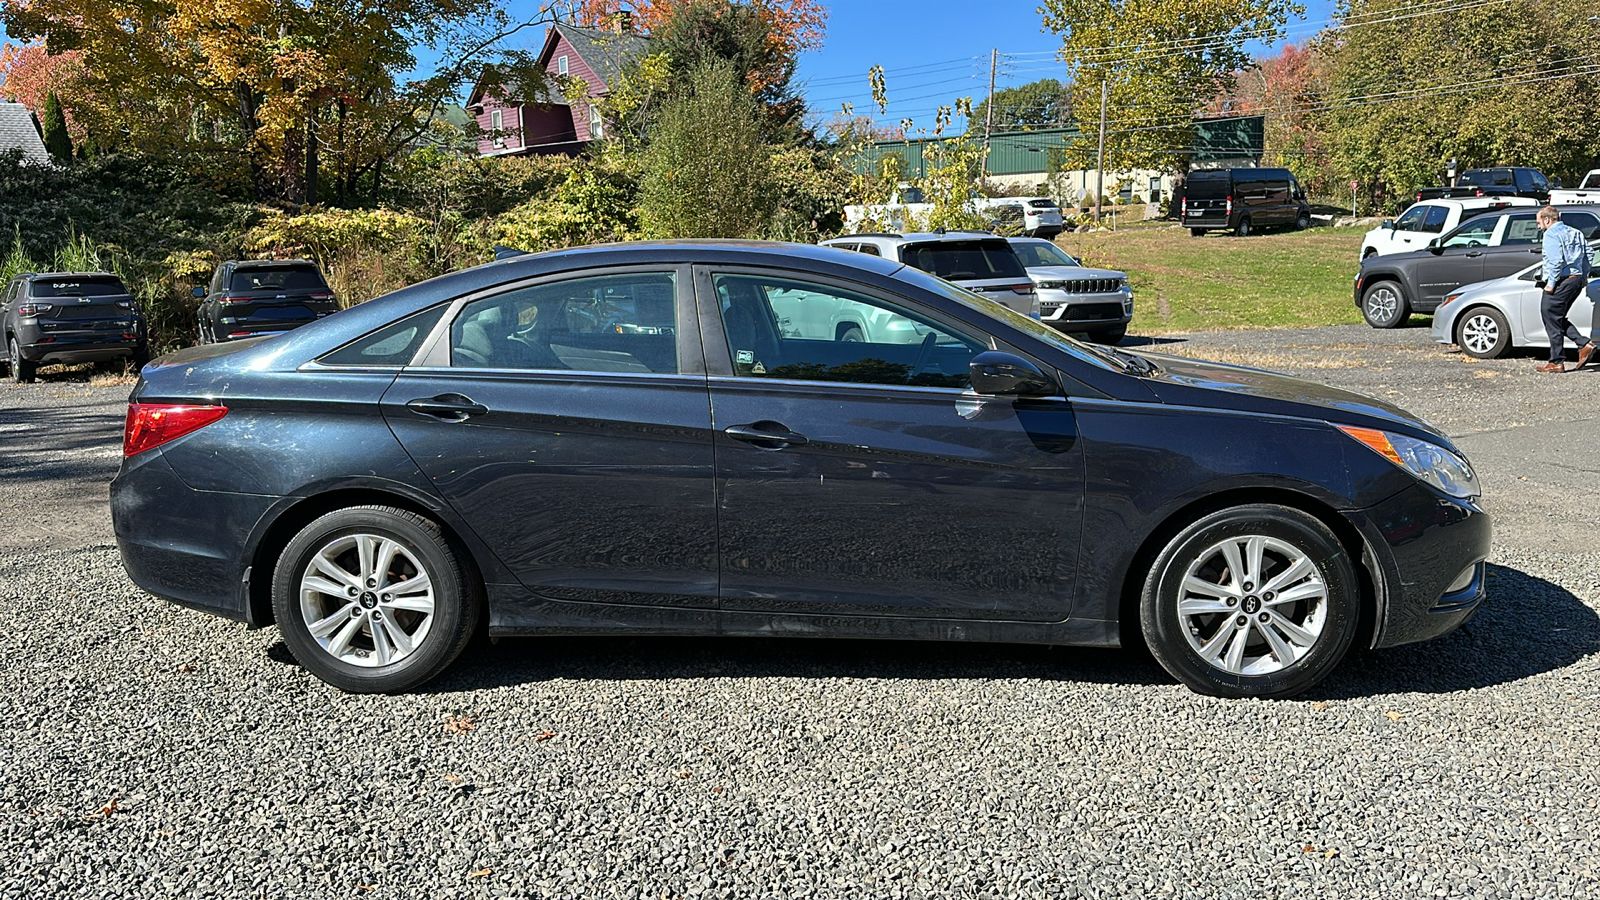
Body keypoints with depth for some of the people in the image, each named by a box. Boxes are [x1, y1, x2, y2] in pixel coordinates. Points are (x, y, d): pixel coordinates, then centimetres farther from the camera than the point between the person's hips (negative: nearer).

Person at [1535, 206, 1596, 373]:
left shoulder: (1551, 234, -10)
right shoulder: (1575, 232, 18)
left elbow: (1556, 260, -20)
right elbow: (1587, 253, 18)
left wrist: (1551, 283, -17)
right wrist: (1584, 276, 21)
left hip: (1561, 281, -9)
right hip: (1577, 279, 9)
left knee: (1552, 322, -3)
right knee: (1559, 320, 18)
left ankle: (1557, 362, -1)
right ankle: (1585, 344, 4)